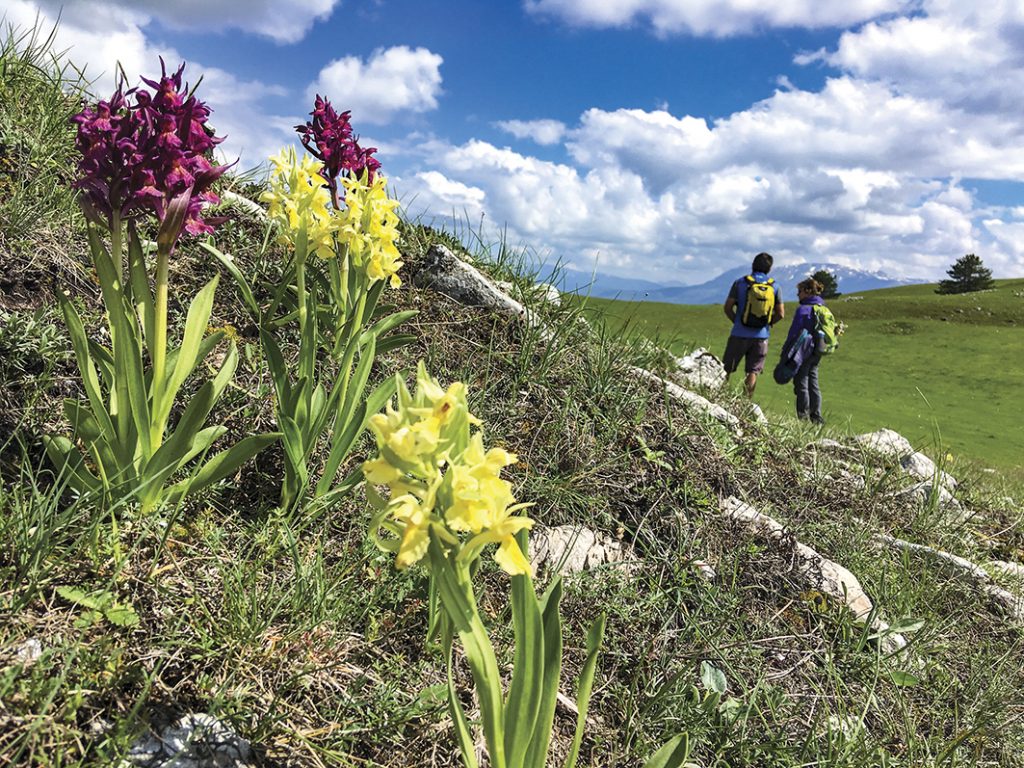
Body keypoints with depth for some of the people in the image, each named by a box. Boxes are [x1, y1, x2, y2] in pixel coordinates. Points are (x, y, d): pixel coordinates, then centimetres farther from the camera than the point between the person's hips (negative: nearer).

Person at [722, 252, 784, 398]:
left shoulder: (741, 283, -3)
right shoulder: (774, 286, 3)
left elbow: (727, 307, -4)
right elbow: (781, 314, 3)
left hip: (740, 334, -2)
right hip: (761, 336, 2)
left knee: (726, 369, 7)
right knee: (752, 371, 6)